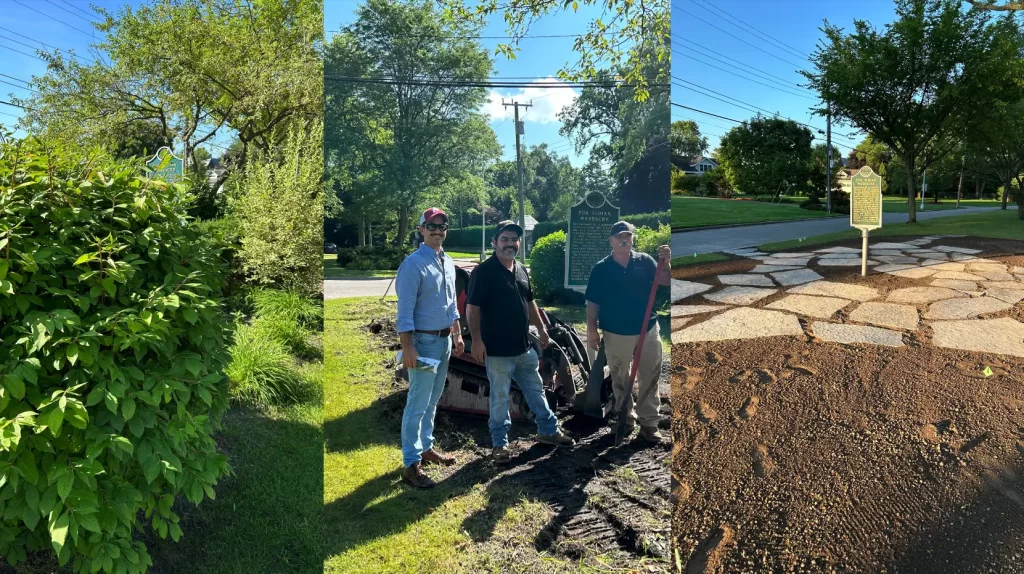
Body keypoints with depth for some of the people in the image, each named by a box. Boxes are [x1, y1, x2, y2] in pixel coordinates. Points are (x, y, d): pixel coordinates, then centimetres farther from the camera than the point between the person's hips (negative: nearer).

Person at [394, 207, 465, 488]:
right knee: (418, 404, -5)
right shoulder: (413, 264, -15)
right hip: (424, 341, -8)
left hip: (445, 340, 8)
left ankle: (426, 447, 32)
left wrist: (457, 335, 17)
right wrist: (408, 348, -23)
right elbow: (405, 310, -19)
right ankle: (411, 464, 1)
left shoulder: (448, 262, 11)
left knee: (432, 401, 18)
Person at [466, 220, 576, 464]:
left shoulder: (521, 270, 11)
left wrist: (541, 329, 20)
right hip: (498, 350, -7)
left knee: (536, 391, 18)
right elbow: (472, 309, -15)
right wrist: (477, 340, -20)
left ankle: (548, 431, 33)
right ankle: (500, 443, 18)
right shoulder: (484, 271, -13)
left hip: (524, 347, 7)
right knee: (500, 398, 5)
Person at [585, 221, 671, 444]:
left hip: (648, 330, 1)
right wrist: (592, 330, -9)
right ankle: (626, 418, 30)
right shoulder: (601, 269, -4)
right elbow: (592, 302, -3)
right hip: (616, 333, -1)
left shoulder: (645, 261, 0)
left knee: (650, 379, 7)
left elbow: (666, 282, -5)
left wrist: (665, 263, -22)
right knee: (620, 380, 13)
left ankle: (649, 424, 17)